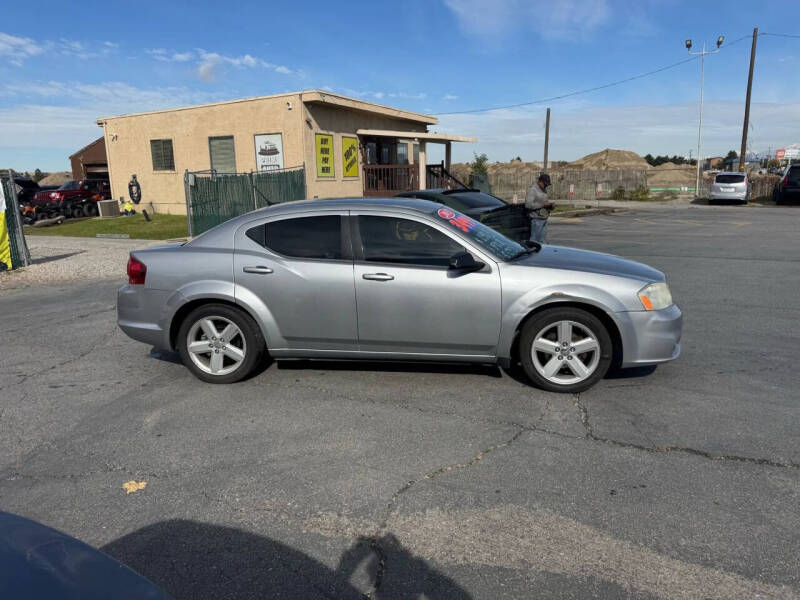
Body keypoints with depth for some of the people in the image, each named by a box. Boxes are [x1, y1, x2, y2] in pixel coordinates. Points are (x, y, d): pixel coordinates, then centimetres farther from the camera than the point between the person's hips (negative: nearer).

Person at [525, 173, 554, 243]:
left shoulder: (544, 190, 16)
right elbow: (528, 204, -21)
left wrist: (549, 205, 4)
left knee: (542, 240, 9)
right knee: (534, 240, -7)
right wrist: (542, 204, -19)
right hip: (537, 219, -8)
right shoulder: (533, 190, -11)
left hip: (544, 218, 9)